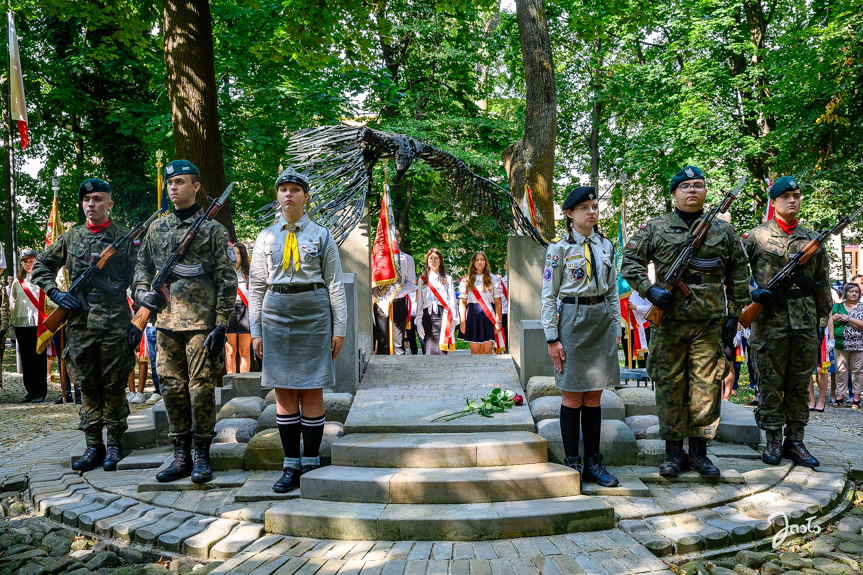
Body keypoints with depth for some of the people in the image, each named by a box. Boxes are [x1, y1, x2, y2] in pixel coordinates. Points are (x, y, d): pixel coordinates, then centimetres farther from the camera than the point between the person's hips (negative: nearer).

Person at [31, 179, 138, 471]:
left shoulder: (126, 237, 1)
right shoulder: (71, 238, 11)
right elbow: (40, 267, 20)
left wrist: (137, 323, -7)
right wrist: (56, 293, 4)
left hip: (114, 324, -3)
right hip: (79, 324, 4)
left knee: (113, 387, 3)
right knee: (88, 387, 8)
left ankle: (114, 445, 13)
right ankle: (93, 446, 16)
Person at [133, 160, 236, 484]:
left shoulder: (212, 229, 0)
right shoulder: (157, 228, 14)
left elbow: (227, 280, -4)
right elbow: (142, 266, 24)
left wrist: (221, 324, -10)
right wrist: (142, 292, 2)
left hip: (201, 321, -5)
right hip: (166, 320, 5)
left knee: (201, 388, -2)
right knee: (171, 388, 7)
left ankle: (202, 457, 9)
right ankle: (181, 456, 17)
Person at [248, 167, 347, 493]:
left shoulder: (321, 235, 5)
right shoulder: (266, 238, 9)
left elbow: (335, 283, 4)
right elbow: (256, 286, 11)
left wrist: (339, 328, -1)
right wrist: (255, 331, 5)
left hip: (314, 314, -2)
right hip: (276, 314, 2)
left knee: (311, 391, 1)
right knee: (284, 392, 4)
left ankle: (311, 464, 12)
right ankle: (291, 466, 12)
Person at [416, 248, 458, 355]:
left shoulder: (447, 279, 13)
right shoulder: (422, 279, 18)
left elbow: (452, 301, 7)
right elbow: (419, 302, 15)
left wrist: (453, 322, -3)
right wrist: (419, 321, 5)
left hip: (443, 315, -2)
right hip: (428, 317, 2)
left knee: (440, 351, -15)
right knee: (428, 351, -6)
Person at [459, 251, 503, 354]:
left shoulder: (493, 279, 7)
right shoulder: (466, 280, 9)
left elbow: (498, 302, 4)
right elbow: (462, 302, 6)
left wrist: (498, 321, -3)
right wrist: (462, 321, -2)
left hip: (488, 315, -1)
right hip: (473, 315, 1)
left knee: (487, 350, -2)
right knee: (475, 350, 1)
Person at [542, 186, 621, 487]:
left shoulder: (606, 246, 10)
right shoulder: (560, 248, -4)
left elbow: (612, 291, 16)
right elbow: (548, 296, -5)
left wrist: (616, 327, 10)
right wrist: (552, 338, -9)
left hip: (603, 320, 5)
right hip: (573, 320, -4)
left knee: (594, 396, 9)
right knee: (573, 396, 1)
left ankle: (593, 463, 16)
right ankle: (572, 463, 11)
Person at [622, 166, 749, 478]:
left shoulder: (723, 230, 11)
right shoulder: (655, 228, 5)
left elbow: (738, 276, 14)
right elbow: (631, 262, 4)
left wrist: (734, 315, 9)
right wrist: (650, 290, -12)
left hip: (710, 323, 1)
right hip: (669, 321, -1)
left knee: (707, 386, 3)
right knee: (670, 385, 3)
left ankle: (699, 450, 15)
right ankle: (673, 451, 14)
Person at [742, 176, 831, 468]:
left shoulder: (812, 239, 13)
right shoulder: (756, 236, 2)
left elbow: (823, 285, 15)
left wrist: (822, 321, 11)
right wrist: (754, 291, -13)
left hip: (806, 323, 4)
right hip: (770, 322, -3)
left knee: (800, 384, 8)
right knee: (772, 384, 1)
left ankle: (795, 441, 16)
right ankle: (773, 442, 10)